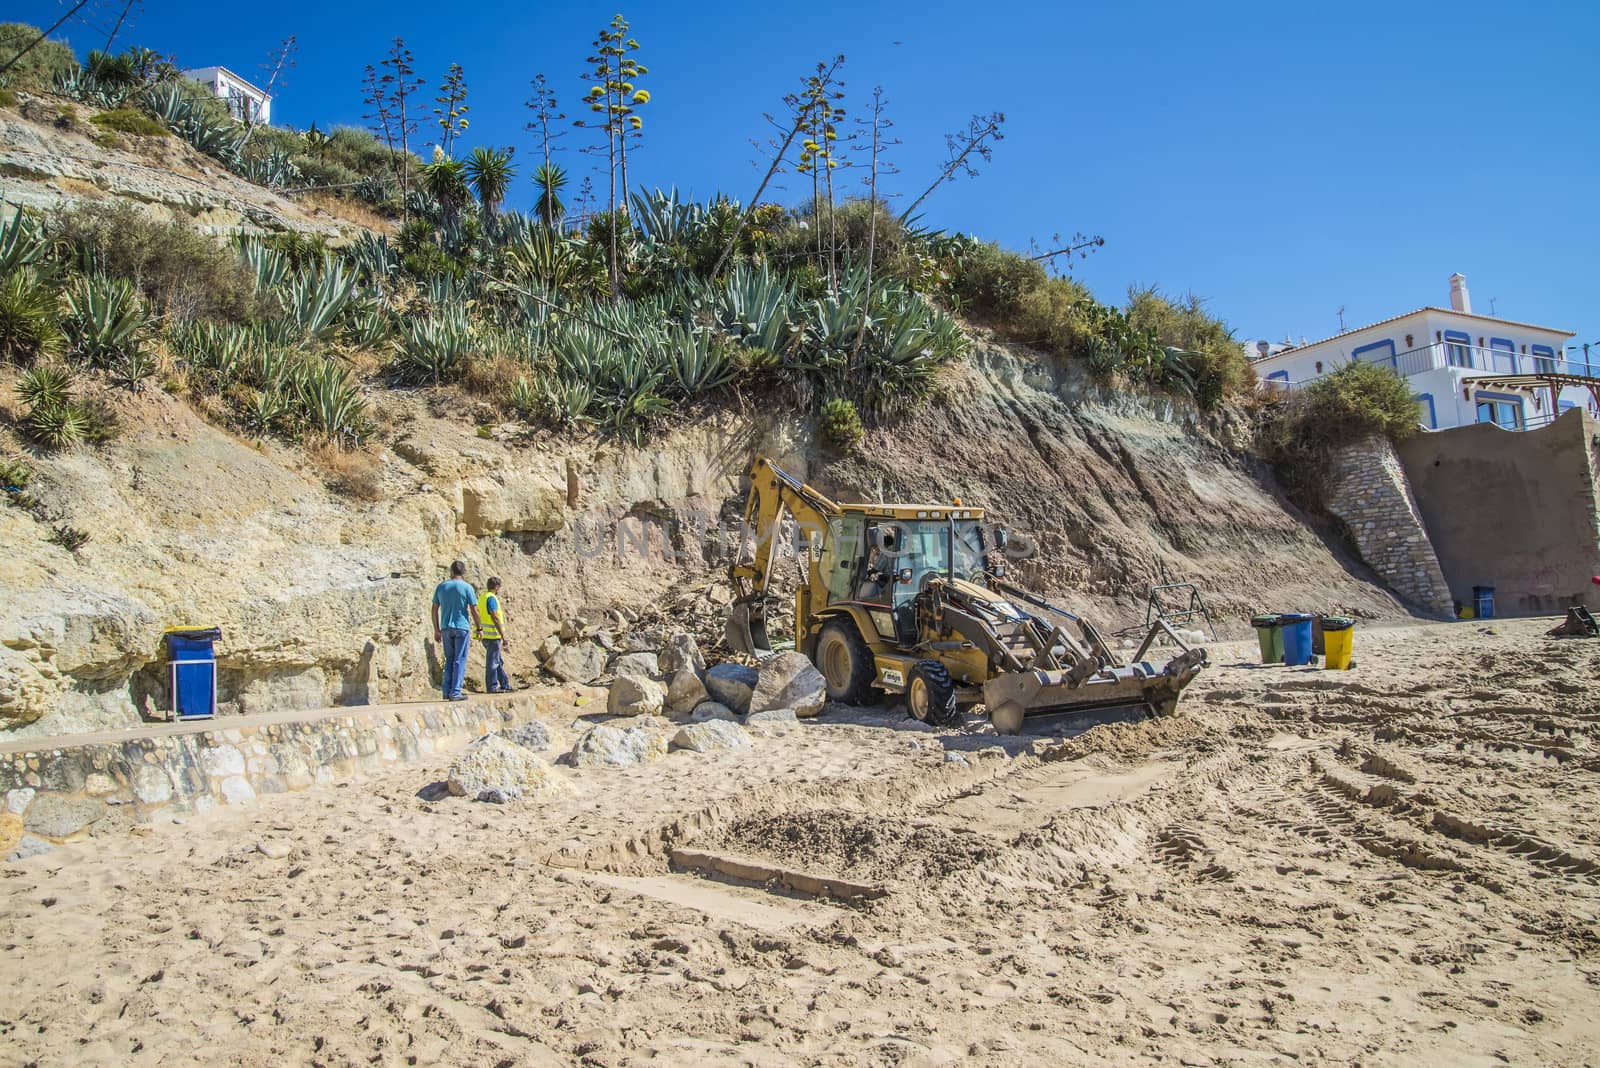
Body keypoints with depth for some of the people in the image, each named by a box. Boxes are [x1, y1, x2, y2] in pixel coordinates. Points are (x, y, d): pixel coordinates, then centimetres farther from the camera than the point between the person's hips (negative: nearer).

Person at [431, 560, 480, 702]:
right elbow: (474, 610, -6)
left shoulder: (441, 586, 7)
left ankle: (447, 691, 11)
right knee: (460, 660, -1)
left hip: (446, 628, 4)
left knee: (449, 660, 14)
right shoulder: (466, 587, -3)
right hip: (461, 627, -4)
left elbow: (435, 610, 8)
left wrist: (436, 630, 14)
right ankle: (455, 693, -5)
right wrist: (478, 628, 5)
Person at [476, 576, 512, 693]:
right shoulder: (491, 598, -14)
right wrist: (504, 637, -19)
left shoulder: (482, 597, 16)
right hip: (493, 635, -10)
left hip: (485, 635, 10)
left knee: (499, 661, 14)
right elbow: (495, 618, -20)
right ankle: (492, 687, 3)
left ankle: (505, 685, 18)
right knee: (492, 662, -2)